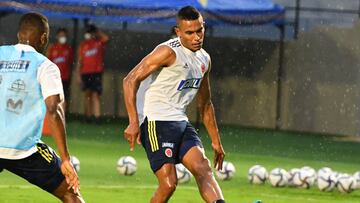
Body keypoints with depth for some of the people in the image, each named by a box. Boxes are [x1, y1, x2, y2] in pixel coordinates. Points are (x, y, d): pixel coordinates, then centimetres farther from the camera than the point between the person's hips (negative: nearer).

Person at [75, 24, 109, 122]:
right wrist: (78, 75, 5)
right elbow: (79, 61, 10)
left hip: (97, 72, -3)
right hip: (85, 73, 3)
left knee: (95, 94, -11)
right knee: (87, 94, 6)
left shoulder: (99, 42, 4)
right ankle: (88, 116, 9)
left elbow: (106, 38, -20)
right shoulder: (83, 44, 11)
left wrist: (98, 32, -5)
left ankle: (96, 116, -16)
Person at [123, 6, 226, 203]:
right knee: (168, 183, -15)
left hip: (180, 122, 8)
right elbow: (130, 80, -17)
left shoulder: (204, 59, 15)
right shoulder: (169, 52, -12)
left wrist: (216, 141, 26)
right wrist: (134, 122, -24)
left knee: (203, 168, -13)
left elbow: (205, 105, 28)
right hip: (156, 122, -8)